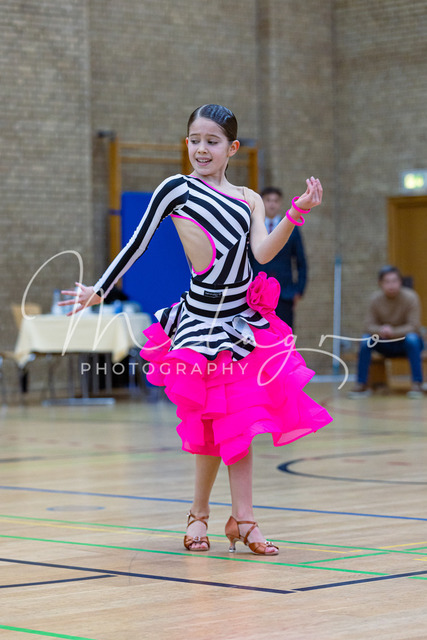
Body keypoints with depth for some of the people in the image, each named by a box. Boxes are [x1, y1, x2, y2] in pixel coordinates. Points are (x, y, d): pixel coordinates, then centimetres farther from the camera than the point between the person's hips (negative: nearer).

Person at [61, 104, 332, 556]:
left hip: (243, 322, 4)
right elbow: (138, 244, 1)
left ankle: (241, 519, 8)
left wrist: (297, 213, -19)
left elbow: (263, 252, -7)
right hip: (200, 320, -4)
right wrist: (99, 291, 1)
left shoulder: (249, 200, 10)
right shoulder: (177, 189, -2)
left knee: (237, 421, 3)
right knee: (218, 421, -2)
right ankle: (200, 514, 16)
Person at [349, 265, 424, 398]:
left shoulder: (410, 297, -17)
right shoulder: (375, 299, -9)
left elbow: (413, 327, -21)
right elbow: (369, 326, -8)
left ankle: (417, 384, -31)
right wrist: (380, 330, -32)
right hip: (386, 345, 3)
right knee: (366, 340, -24)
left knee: (412, 338, -36)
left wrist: (393, 332, -36)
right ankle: (362, 385, -18)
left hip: (406, 343, -2)